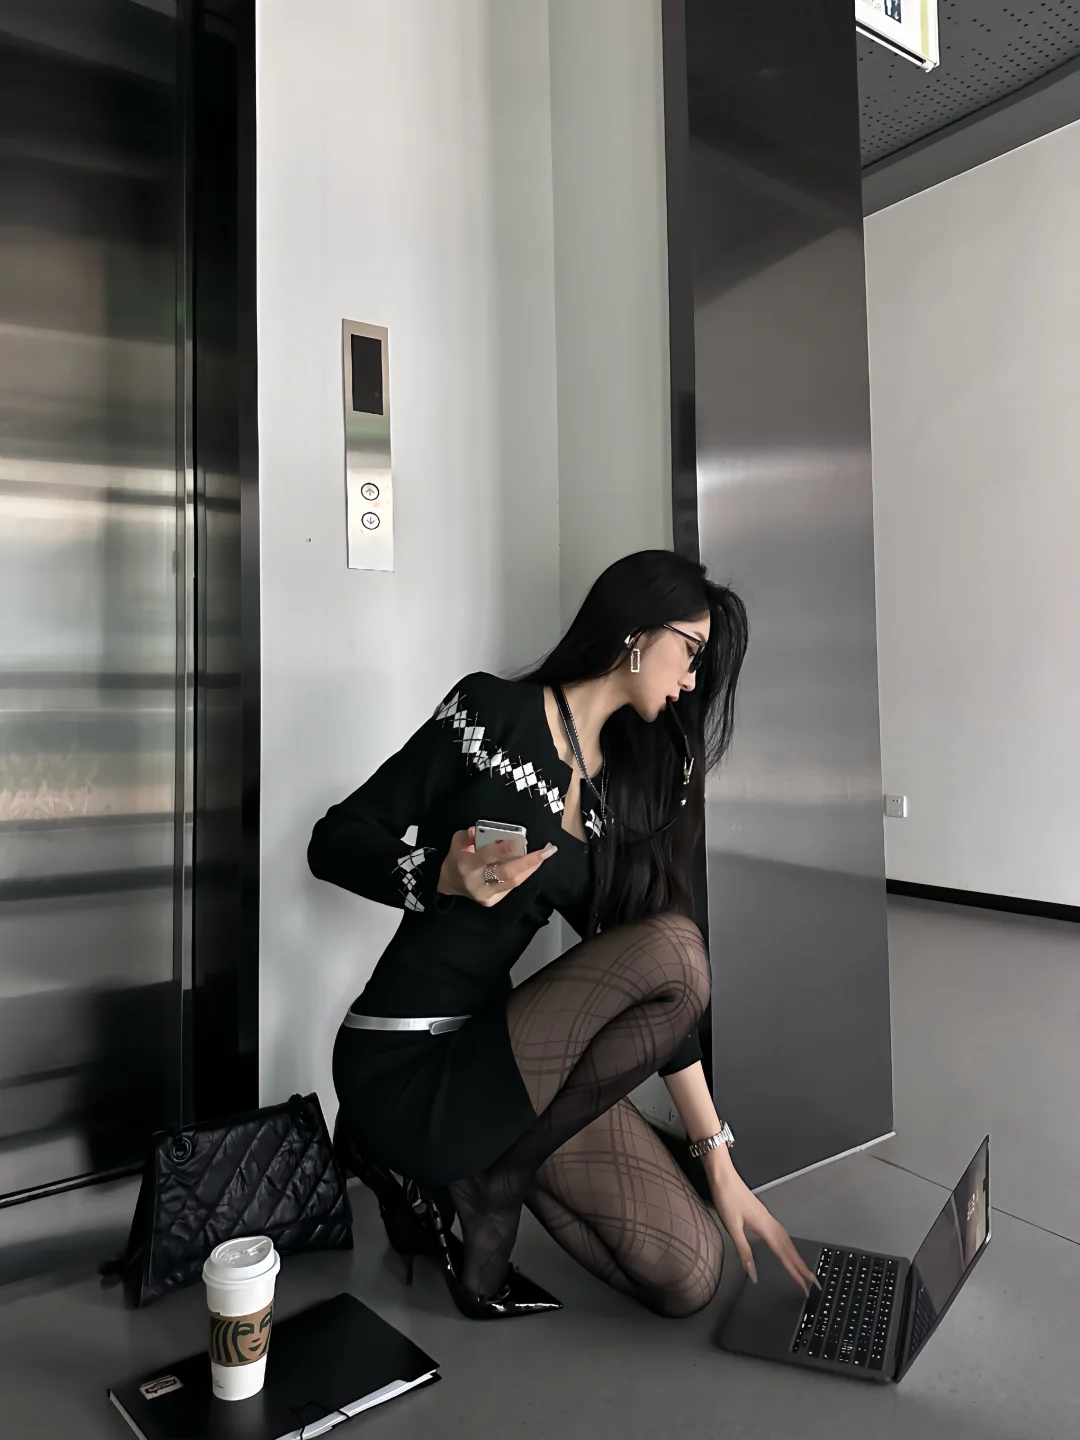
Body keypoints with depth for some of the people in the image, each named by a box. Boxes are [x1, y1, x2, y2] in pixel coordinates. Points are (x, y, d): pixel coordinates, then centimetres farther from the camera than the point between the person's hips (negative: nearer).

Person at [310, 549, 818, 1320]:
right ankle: (501, 1181, -6)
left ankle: (449, 1166, 11)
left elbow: (654, 990, 8)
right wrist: (450, 877, -27)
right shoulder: (490, 713, -10)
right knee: (676, 946, -23)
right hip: (404, 1064, -6)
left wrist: (720, 1156, 7)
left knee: (690, 1279, -2)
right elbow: (335, 843, -8)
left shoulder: (625, 787, 8)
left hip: (489, 1042, 7)